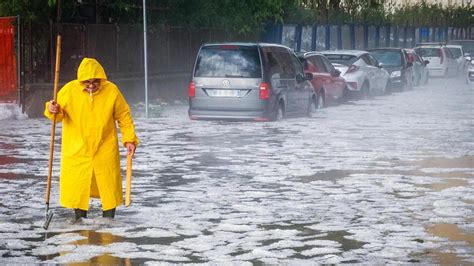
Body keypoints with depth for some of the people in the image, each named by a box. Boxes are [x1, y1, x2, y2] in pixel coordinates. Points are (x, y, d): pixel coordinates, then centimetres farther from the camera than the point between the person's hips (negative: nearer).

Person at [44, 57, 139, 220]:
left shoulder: (111, 91, -10)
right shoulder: (70, 90, -11)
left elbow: (124, 117, -1)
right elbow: (59, 113, 0)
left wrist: (129, 140, -6)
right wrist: (53, 110, -24)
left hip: (105, 148, 0)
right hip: (77, 148, 0)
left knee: (109, 183, 8)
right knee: (77, 185, 3)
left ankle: (109, 218, 24)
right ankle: (80, 219, 19)